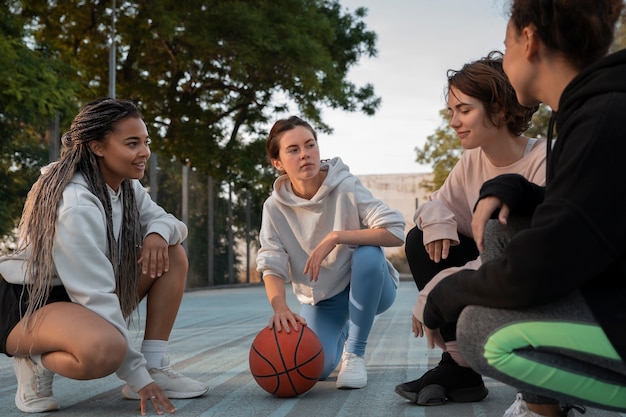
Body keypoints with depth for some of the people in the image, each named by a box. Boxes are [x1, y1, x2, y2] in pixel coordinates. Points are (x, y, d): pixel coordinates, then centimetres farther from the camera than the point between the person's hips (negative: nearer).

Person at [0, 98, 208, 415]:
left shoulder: (127, 187, 0)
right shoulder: (76, 205, -27)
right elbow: (95, 295, -29)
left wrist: (158, 233, -18)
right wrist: (137, 376, -26)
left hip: (92, 299, 10)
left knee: (173, 256, -2)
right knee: (105, 349, -41)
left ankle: (155, 367, -5)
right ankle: (35, 361, -8)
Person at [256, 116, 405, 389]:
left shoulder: (345, 187, -19)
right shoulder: (275, 207, -11)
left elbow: (395, 232, -28)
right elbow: (272, 266, -18)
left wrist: (335, 237, -34)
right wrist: (280, 307, -38)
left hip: (368, 289, -2)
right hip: (320, 299, 2)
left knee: (369, 253, -34)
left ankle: (355, 353, -15)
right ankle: (341, 334, 21)